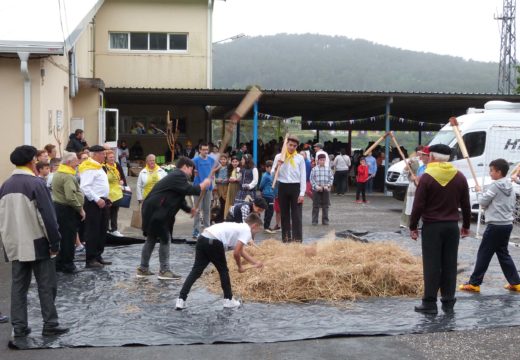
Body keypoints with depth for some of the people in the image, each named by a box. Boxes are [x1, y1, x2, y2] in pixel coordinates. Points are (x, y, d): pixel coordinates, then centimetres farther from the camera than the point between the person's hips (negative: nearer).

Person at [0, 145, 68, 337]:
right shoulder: (36, 183, -13)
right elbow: (48, 216, -15)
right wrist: (55, 242, -9)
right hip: (36, 244, -6)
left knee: (18, 285, 10)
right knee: (46, 285, 2)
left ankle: (19, 326, 11)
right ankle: (50, 325, 5)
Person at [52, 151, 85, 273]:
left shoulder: (58, 173, 14)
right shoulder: (68, 176, -19)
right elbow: (71, 197, -28)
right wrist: (80, 209, -18)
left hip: (58, 207, 10)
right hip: (67, 210, -10)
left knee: (61, 236, 15)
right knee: (69, 238, 0)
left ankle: (59, 263, 21)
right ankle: (68, 265, 7)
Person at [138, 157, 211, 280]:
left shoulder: (176, 176, 21)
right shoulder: (178, 176, -12)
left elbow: (178, 198, 26)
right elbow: (189, 190, -21)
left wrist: (189, 209, 15)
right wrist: (203, 185, -6)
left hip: (153, 211, 11)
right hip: (155, 212, -11)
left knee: (151, 239, 16)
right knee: (165, 239, -3)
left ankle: (143, 269, 22)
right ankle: (164, 271, 3)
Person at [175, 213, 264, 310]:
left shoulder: (239, 227, 31)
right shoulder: (247, 230, 5)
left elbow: (242, 251, 40)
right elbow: (236, 253, -2)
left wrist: (256, 263, 47)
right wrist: (240, 267, 15)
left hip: (202, 238, 8)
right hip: (213, 242, -8)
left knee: (196, 271, 7)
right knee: (223, 270, 13)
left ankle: (181, 300, 0)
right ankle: (228, 300, 23)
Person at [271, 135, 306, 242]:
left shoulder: (300, 158, 0)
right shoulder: (279, 157, 4)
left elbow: (303, 176, -2)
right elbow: (273, 174, 5)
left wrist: (302, 193, -8)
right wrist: (277, 167, -15)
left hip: (295, 187, -2)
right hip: (283, 187, 2)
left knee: (296, 214, -2)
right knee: (284, 213, 9)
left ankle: (297, 238, 1)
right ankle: (286, 237, 18)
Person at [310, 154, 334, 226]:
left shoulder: (328, 169, 4)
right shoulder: (314, 169, 0)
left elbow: (331, 178, 5)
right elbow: (312, 179, -1)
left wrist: (328, 186, -8)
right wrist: (316, 186, -12)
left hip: (326, 190, 1)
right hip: (316, 190, -1)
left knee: (325, 206, 6)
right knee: (316, 206, 1)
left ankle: (325, 220, 15)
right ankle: (314, 221, 7)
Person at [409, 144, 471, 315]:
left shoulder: (427, 177, -9)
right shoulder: (460, 177, 4)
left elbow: (418, 205, -10)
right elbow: (466, 205, 9)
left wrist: (413, 226, -1)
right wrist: (466, 225, 19)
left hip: (432, 226, -4)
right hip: (452, 226, 4)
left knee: (431, 265, 0)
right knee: (450, 265, 9)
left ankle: (430, 303, 2)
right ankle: (448, 302, 12)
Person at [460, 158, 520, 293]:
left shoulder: (495, 185, -13)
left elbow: (482, 202, -9)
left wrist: (488, 207, 11)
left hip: (495, 225, -8)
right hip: (507, 224, 8)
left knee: (483, 254, -2)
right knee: (503, 253, 17)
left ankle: (474, 283, 1)